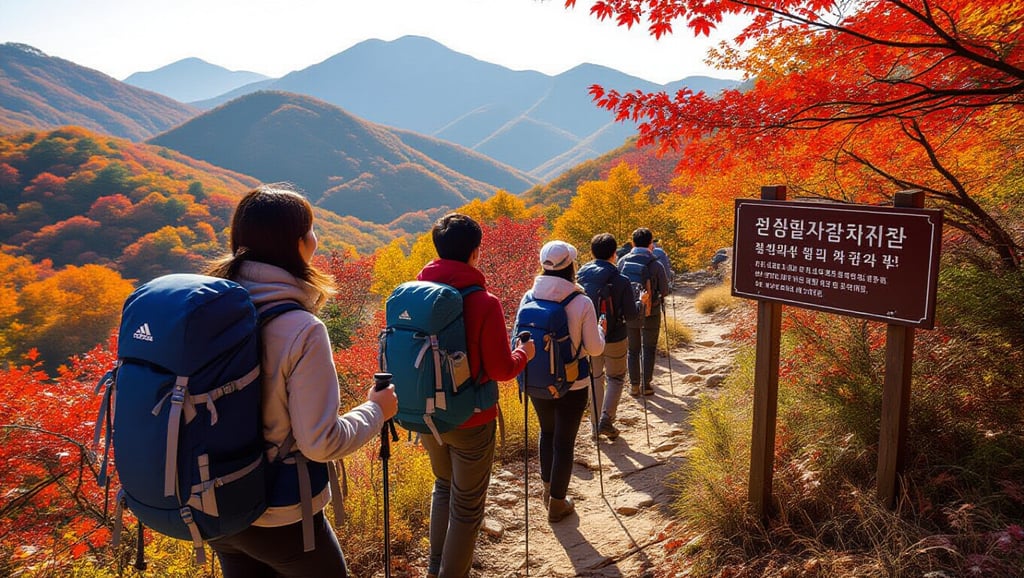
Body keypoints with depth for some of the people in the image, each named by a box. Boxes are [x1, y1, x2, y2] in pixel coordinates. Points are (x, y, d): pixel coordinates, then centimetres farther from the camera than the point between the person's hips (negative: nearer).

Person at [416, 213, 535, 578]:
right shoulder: (483, 303, -21)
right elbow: (501, 370, -17)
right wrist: (523, 353, 4)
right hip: (470, 420, -5)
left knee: (444, 485, 28)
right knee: (467, 504, 13)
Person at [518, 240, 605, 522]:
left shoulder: (528, 298, -9)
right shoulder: (581, 303, -18)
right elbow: (595, 348, -10)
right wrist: (600, 330, 9)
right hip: (572, 386, -3)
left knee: (547, 433, 26)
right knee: (564, 443, 12)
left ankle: (548, 489, 41)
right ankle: (557, 504, 26)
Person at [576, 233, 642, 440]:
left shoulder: (580, 276, -6)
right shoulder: (620, 281, -16)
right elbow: (631, 315, -13)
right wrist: (640, 304, 7)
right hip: (614, 339, -3)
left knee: (595, 379, 19)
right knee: (616, 378, 17)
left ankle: (595, 424, 24)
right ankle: (606, 419, 3)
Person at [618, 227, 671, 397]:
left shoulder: (623, 261, -6)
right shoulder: (656, 265, -13)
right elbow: (664, 291, -7)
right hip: (650, 313, -2)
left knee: (632, 349, 14)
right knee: (649, 349, 11)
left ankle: (634, 385, 17)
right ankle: (646, 385, 13)